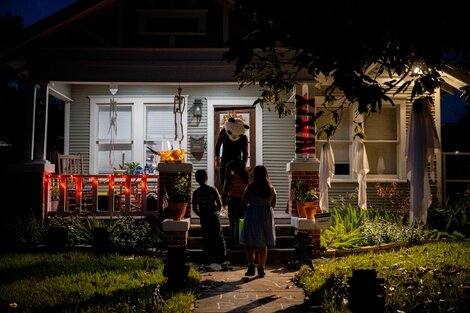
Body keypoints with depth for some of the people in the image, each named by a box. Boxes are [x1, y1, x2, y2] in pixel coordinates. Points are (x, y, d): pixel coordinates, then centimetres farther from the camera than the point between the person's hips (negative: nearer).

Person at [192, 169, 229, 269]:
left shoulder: (195, 193, -3)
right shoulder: (213, 190, -7)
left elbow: (194, 208, -3)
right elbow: (219, 205, -7)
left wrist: (202, 215, 12)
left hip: (204, 219, 1)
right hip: (214, 216, -1)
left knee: (206, 239, 9)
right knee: (219, 238, 6)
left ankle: (207, 261, 10)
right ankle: (223, 260, 5)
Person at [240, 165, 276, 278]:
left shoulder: (250, 187, -10)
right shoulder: (271, 188, 0)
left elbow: (243, 204, -7)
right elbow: (273, 205, 8)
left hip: (252, 215, -3)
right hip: (267, 216, 3)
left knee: (250, 243, 8)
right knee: (263, 245, 12)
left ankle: (251, 267, -4)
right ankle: (261, 269, 15)